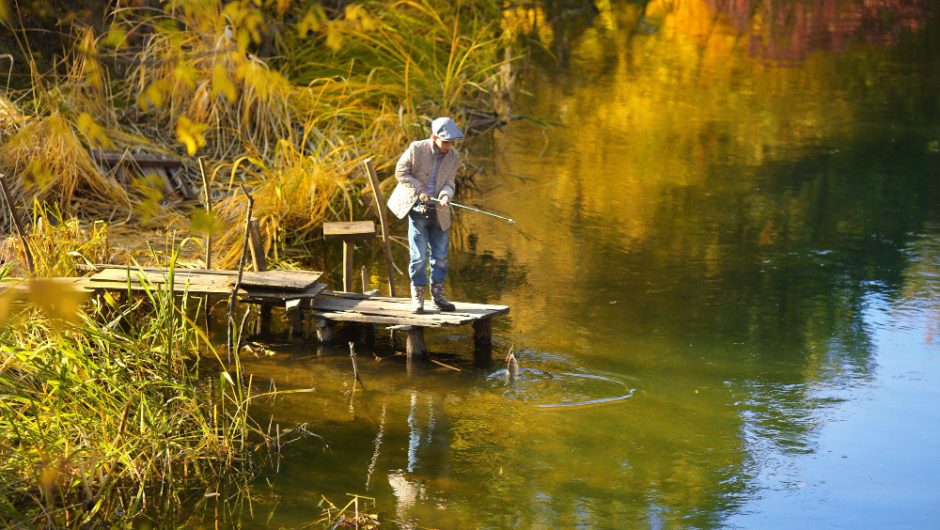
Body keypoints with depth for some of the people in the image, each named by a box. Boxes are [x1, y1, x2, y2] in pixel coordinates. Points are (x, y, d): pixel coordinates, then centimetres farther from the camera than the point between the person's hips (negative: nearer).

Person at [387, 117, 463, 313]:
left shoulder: (453, 156, 0)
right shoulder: (416, 149, -11)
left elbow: (449, 182, 2)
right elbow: (400, 172, -6)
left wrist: (445, 195, -20)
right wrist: (419, 190, -15)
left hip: (439, 212, 4)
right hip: (417, 209, -4)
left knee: (440, 256, 6)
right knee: (419, 255, -4)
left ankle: (438, 296, 16)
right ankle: (417, 297, 3)